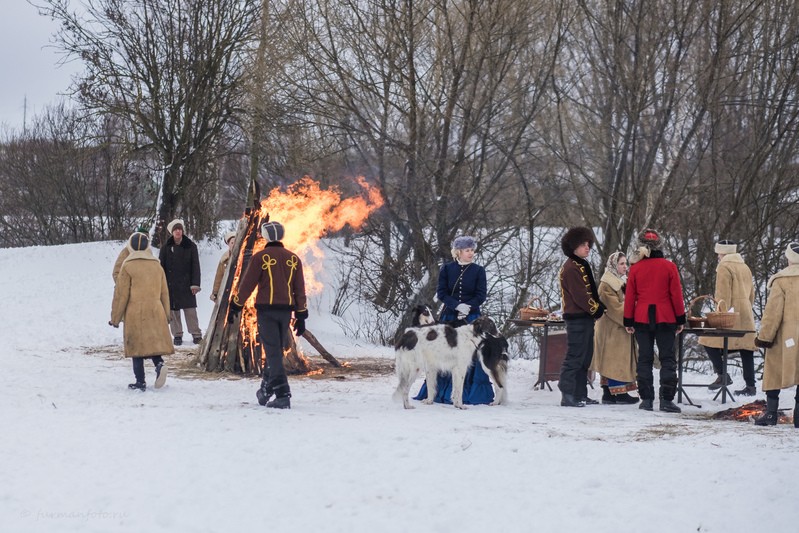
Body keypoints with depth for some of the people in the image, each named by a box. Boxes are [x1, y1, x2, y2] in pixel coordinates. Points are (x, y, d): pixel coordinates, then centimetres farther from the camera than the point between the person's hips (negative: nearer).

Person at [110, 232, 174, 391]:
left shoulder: (127, 267, -5)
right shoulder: (157, 266, 10)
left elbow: (121, 294, -5)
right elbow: (164, 293, 16)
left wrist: (115, 317, 3)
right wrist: (166, 315, 25)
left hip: (135, 314, -4)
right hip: (156, 312, 4)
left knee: (137, 347, 2)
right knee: (153, 342, 11)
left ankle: (140, 381, 2)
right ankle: (159, 363, -18)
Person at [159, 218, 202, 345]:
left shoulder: (191, 246, 2)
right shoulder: (166, 247, 4)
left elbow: (195, 266, 1)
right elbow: (161, 266, 6)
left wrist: (195, 284, -5)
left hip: (186, 284, -1)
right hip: (171, 285, 1)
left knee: (190, 310, -3)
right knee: (173, 310, 3)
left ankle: (196, 334, 2)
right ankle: (177, 335, 13)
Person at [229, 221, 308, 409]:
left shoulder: (261, 257, -6)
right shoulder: (293, 258, 8)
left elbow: (247, 284, -5)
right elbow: (300, 290, 9)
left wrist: (235, 307, 4)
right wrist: (301, 316, 14)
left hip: (266, 309, -4)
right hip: (286, 310, 4)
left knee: (273, 352, -6)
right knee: (277, 350, 16)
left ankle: (283, 395, -14)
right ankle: (266, 390, 25)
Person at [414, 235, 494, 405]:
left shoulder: (478, 271, 2)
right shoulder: (447, 269, 3)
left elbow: (481, 295, -1)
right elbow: (441, 292, -2)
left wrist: (467, 308, -16)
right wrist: (457, 306, -16)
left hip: (471, 318, 0)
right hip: (449, 318, 0)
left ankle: (472, 393, 2)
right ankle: (439, 391, 7)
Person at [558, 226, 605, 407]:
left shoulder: (582, 266, 19)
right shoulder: (570, 268, -13)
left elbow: (591, 291, 21)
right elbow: (580, 295, -19)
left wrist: (599, 307, 5)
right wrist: (597, 310, -10)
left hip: (586, 318, 10)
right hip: (577, 318, -10)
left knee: (585, 358, 13)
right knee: (574, 358, -10)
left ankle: (580, 394, 18)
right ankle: (567, 396, -10)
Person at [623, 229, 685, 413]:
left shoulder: (635, 268, 0)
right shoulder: (669, 267, -4)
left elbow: (630, 296, 2)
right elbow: (676, 294, -3)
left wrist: (628, 321, 9)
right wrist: (681, 319, 4)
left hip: (642, 319, 2)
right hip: (665, 319, -2)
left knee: (645, 358, 8)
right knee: (667, 358, 2)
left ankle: (646, 399, 5)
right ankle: (666, 399, -5)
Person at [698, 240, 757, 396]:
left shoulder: (724, 267, -6)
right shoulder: (745, 268, 20)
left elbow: (723, 295, -13)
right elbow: (751, 295, 23)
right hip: (746, 315, 8)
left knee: (710, 342, -3)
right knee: (746, 349, 5)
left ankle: (722, 375, -14)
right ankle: (750, 386, 3)